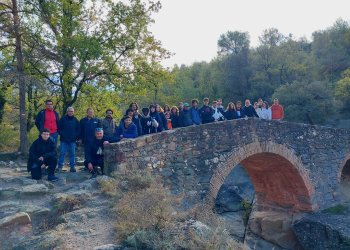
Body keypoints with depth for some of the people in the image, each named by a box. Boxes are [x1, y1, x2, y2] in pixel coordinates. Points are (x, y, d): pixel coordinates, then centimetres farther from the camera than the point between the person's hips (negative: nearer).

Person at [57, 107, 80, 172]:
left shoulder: (75, 120, 7)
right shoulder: (63, 119, 2)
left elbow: (78, 129, 10)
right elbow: (59, 128, 3)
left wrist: (76, 137, -1)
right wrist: (62, 134, -7)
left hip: (72, 140, 2)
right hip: (64, 140, -2)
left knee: (72, 153, 4)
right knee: (62, 153, -1)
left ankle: (72, 167, 9)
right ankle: (60, 167, 5)